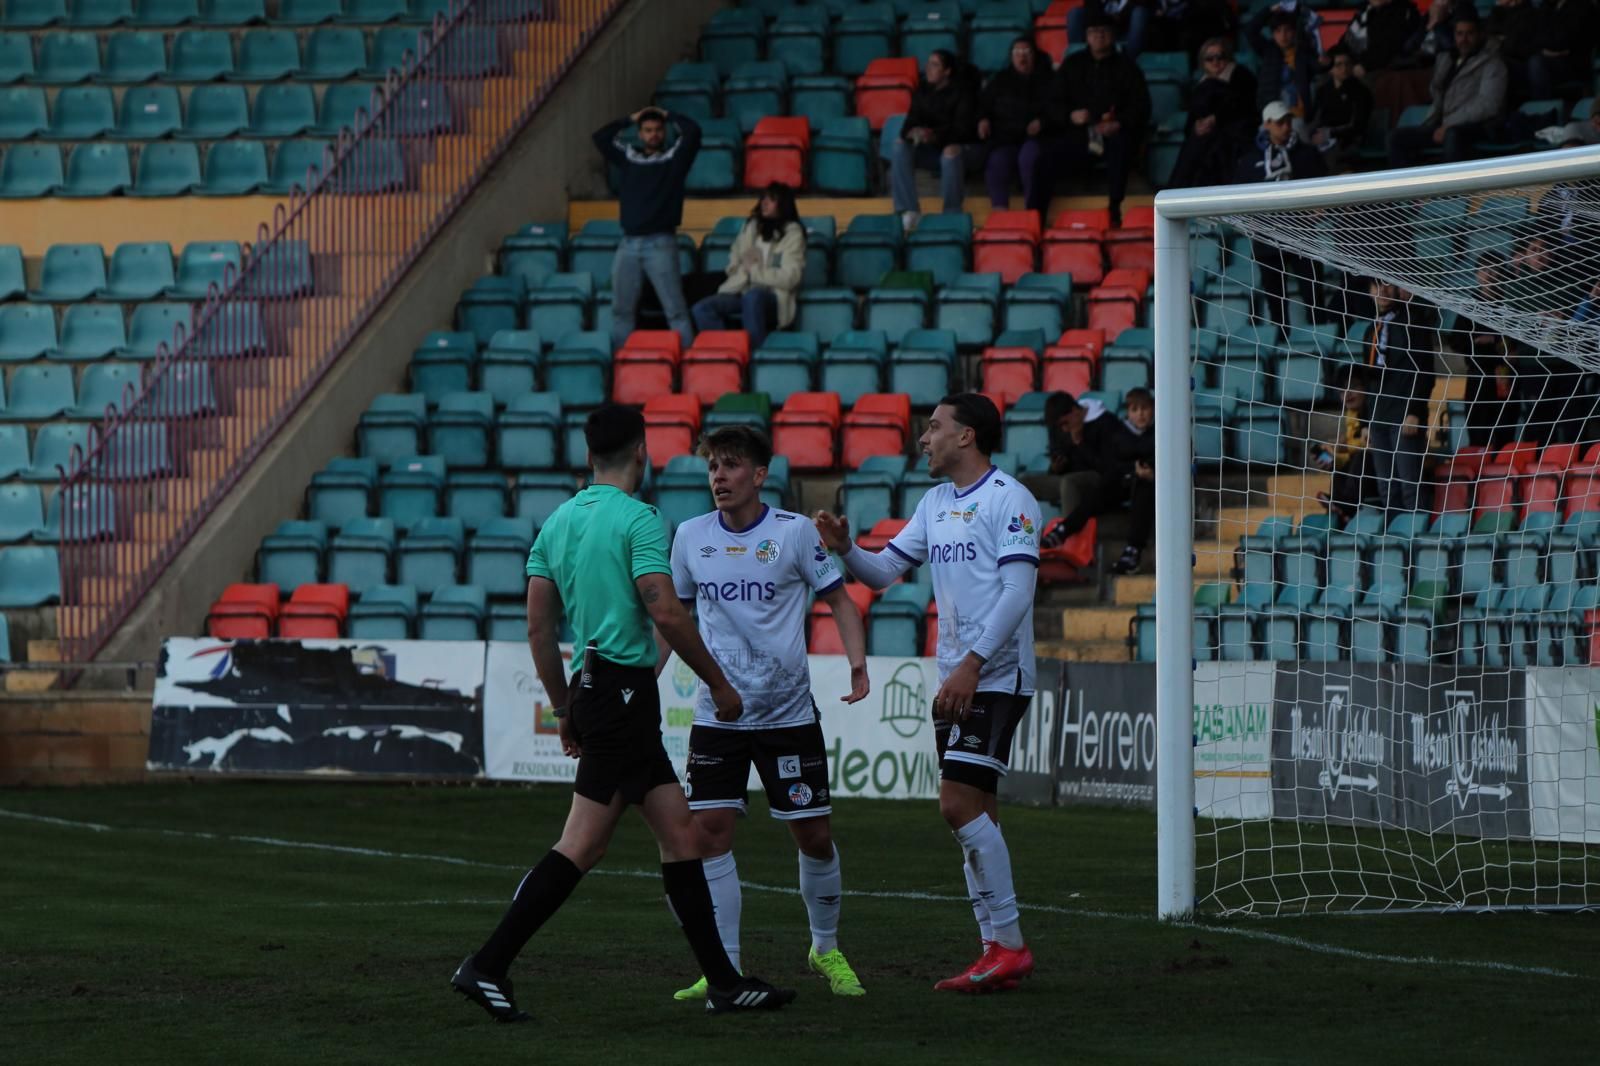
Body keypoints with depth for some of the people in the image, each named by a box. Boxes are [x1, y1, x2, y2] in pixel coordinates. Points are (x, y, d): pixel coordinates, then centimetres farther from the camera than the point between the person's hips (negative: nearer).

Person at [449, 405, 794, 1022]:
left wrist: (564, 708, 20)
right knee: (583, 844, -9)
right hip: (624, 687, -9)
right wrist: (719, 683, -7)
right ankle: (487, 967, -12)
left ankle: (723, 982, 10)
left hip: (592, 688, 9)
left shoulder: (560, 520, 13)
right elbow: (665, 612, -17)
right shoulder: (637, 519, -10)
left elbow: (538, 626, 13)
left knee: (680, 833, 9)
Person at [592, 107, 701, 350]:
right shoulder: (628, 157, 15)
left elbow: (693, 132, -7)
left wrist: (669, 116, 9)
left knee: (675, 309, -8)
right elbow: (600, 137, 13)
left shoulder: (674, 157, 5)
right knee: (621, 309, 6)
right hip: (629, 243, 4)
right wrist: (630, 120, 15)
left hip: (660, 243, -4)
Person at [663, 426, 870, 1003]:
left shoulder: (795, 532, -5)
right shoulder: (691, 537, 3)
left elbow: (838, 599, 2)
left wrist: (857, 662, -14)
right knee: (709, 831, -10)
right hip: (717, 713, 2)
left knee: (814, 835, 2)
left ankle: (826, 949, 26)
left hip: (788, 712, -2)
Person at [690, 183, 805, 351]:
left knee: (752, 296, -41)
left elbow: (790, 278, -7)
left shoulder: (792, 233, 2)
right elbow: (733, 266, 17)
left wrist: (754, 269, -7)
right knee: (702, 309, -22)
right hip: (741, 290, 5)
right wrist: (744, 268, -5)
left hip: (772, 297, -5)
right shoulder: (752, 227, 17)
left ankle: (753, 351, -42)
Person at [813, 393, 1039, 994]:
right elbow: (884, 570, 18)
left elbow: (1017, 590, -17)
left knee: (960, 803, -16)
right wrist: (844, 548, -3)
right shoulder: (935, 503, 16)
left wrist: (972, 663, -24)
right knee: (973, 812, 6)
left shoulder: (1009, 500, -10)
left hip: (996, 677, -8)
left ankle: (1009, 942, -11)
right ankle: (997, 955, 8)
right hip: (955, 682, 8)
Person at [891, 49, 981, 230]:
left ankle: (952, 215, -29)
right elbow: (911, 122, 0)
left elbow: (962, 128, -19)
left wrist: (936, 136, -37)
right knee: (900, 146, -20)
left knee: (951, 152, -40)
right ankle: (909, 211, -27)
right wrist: (913, 132, -26)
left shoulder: (962, 91, -10)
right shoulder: (923, 91, 6)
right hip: (933, 150, 5)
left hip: (964, 147, -5)